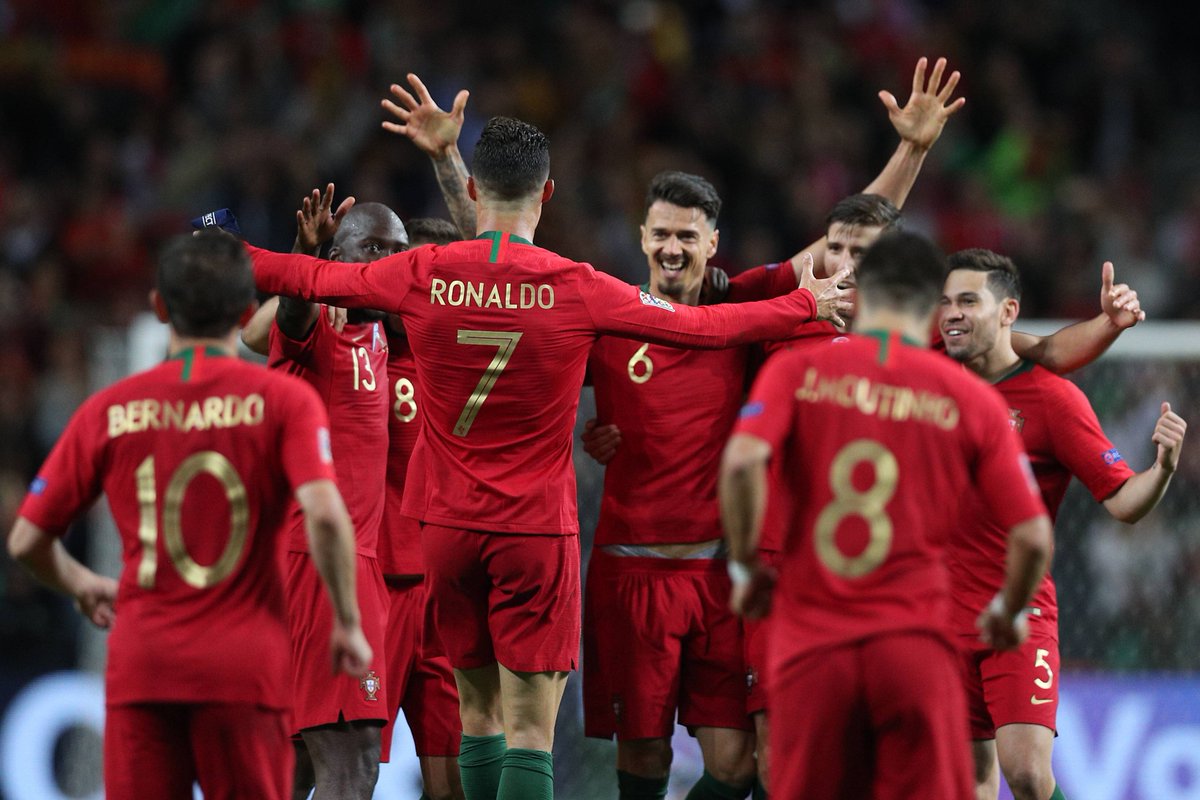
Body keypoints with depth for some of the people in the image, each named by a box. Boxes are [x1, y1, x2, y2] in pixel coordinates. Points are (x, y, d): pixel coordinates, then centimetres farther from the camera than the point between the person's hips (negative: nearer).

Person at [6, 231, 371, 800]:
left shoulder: (109, 411, 6)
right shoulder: (283, 400, -1)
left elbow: (27, 540, 8)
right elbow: (325, 514, -16)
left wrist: (81, 586, 28)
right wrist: (347, 624, -4)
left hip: (140, 665, 2)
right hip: (244, 667, -2)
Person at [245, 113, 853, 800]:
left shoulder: (423, 274, -4)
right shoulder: (575, 288, -9)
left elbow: (310, 278, 10)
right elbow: (707, 327, -4)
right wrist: (808, 305, 9)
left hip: (449, 523, 3)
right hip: (538, 529, -3)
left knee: (478, 710, 15)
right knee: (530, 729, -5)